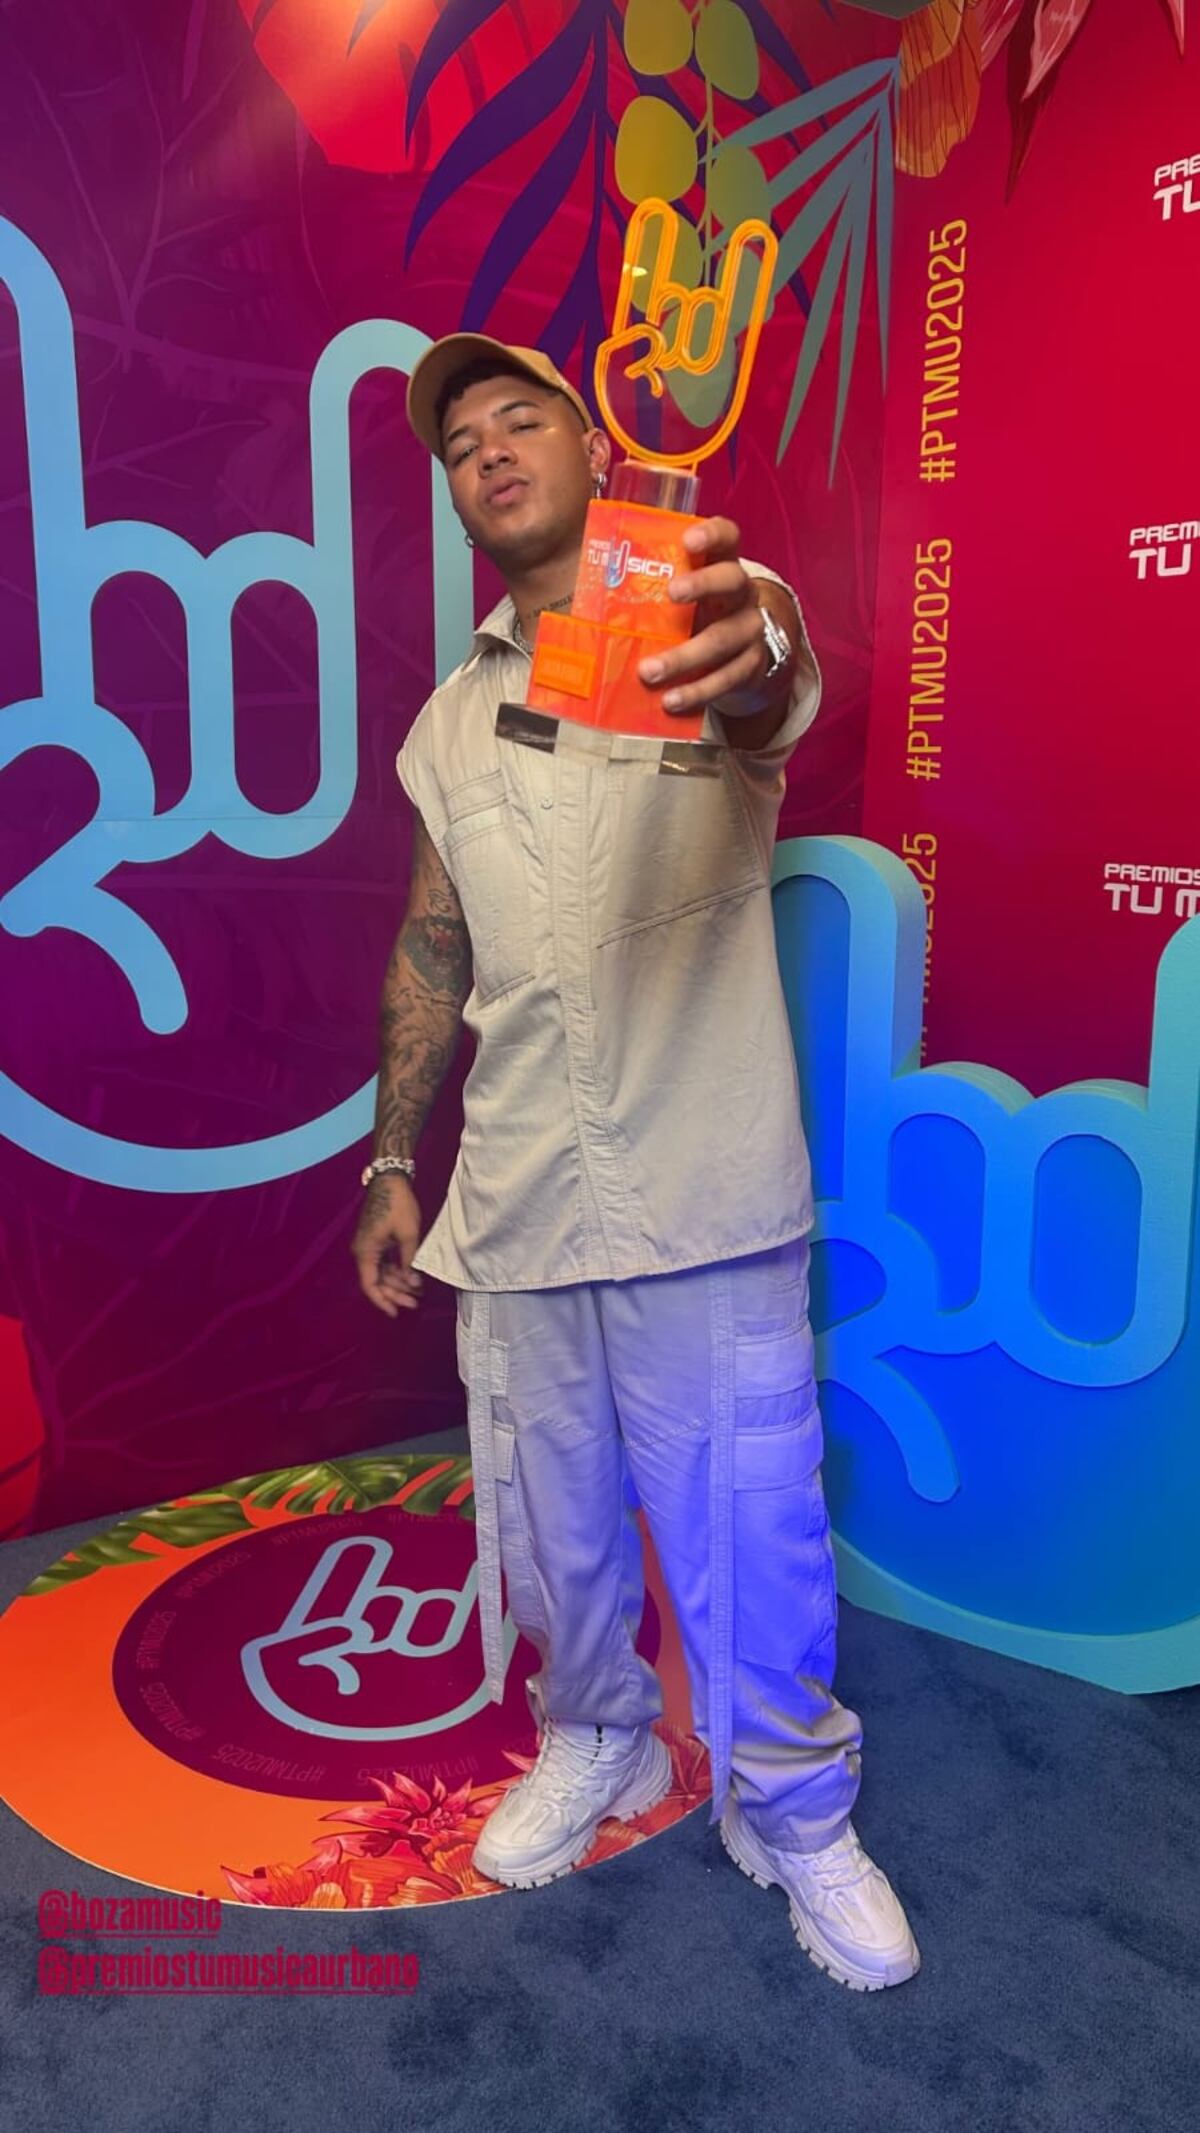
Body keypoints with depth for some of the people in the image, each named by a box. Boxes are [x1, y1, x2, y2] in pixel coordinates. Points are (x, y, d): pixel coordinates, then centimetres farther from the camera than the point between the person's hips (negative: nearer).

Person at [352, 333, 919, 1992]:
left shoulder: (700, 642, -3)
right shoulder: (450, 724, 12)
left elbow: (777, 704, -28)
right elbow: (430, 955, 15)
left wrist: (759, 647, -53)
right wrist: (392, 1163, 13)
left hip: (707, 1204, -4)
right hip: (514, 1214, 5)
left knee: (750, 1533, 8)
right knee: (548, 1524, 18)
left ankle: (794, 1812, 34)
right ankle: (595, 1743, 46)